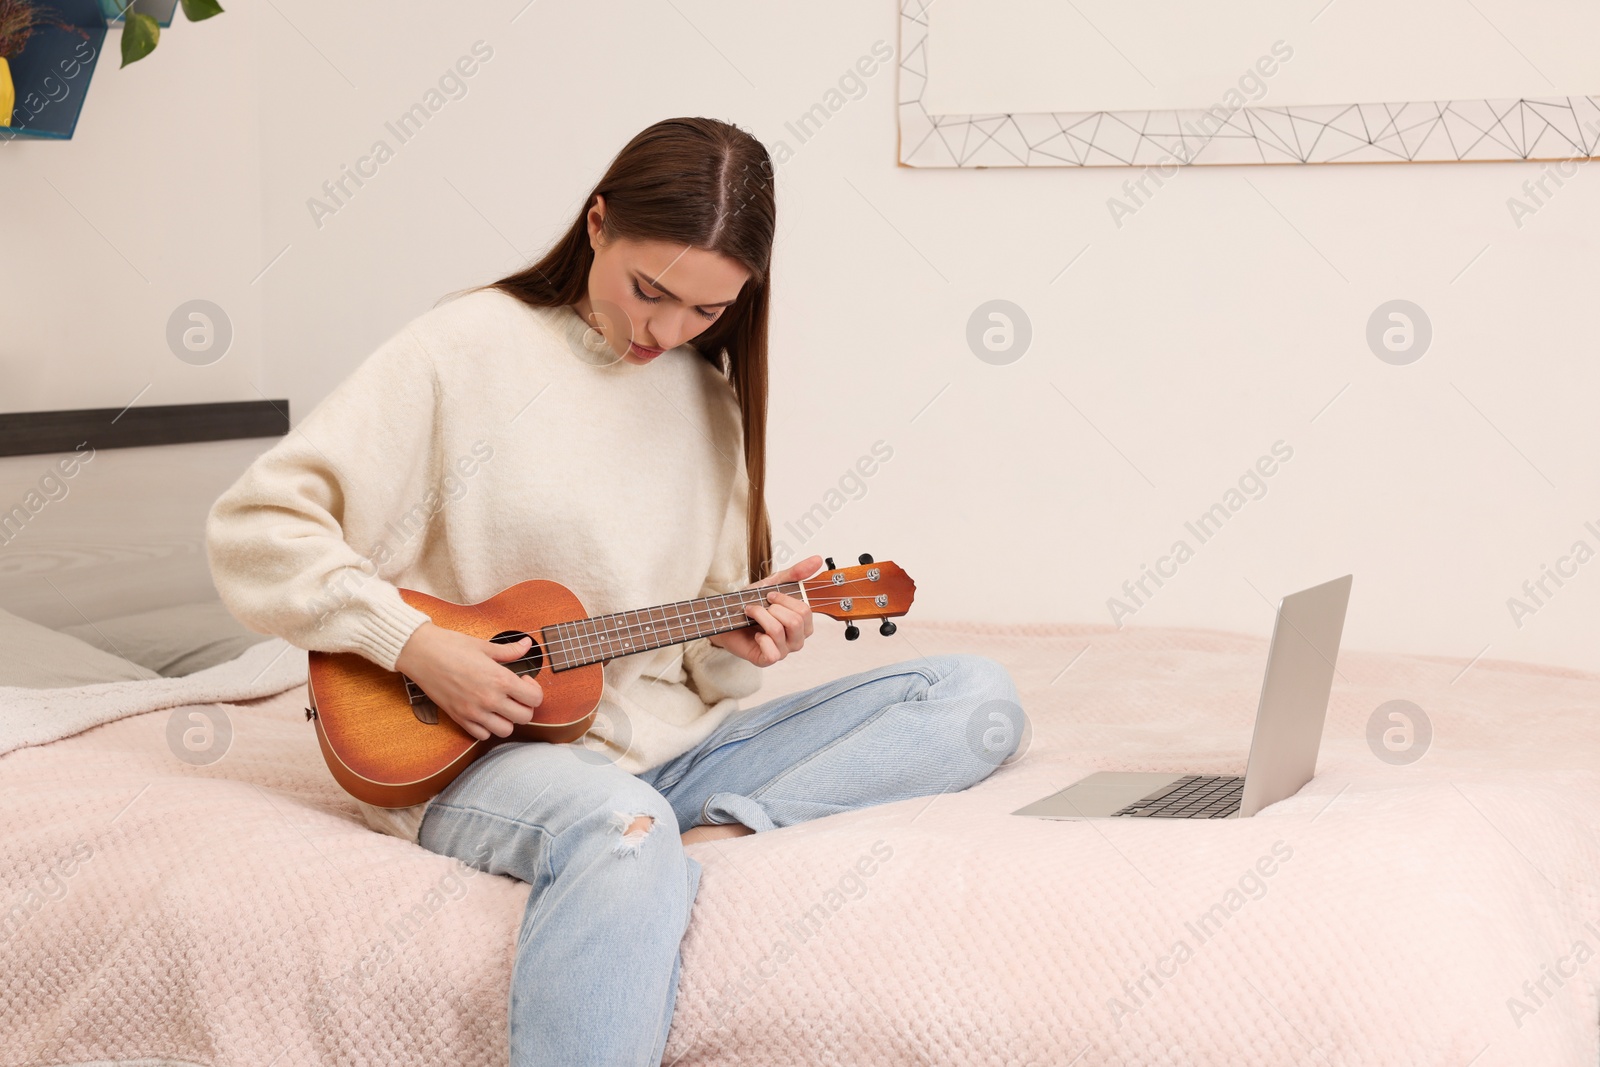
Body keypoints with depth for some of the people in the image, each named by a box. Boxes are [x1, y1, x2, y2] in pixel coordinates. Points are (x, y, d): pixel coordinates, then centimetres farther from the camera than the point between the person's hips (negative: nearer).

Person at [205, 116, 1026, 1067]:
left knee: (978, 699, -11)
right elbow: (255, 527, -8)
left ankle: (715, 837, -25)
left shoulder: (711, 394, 12)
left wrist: (740, 643, -6)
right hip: (484, 756, -6)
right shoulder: (469, 348, -5)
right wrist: (416, 645, -17)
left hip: (668, 744, 7)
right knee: (622, 828, -43)